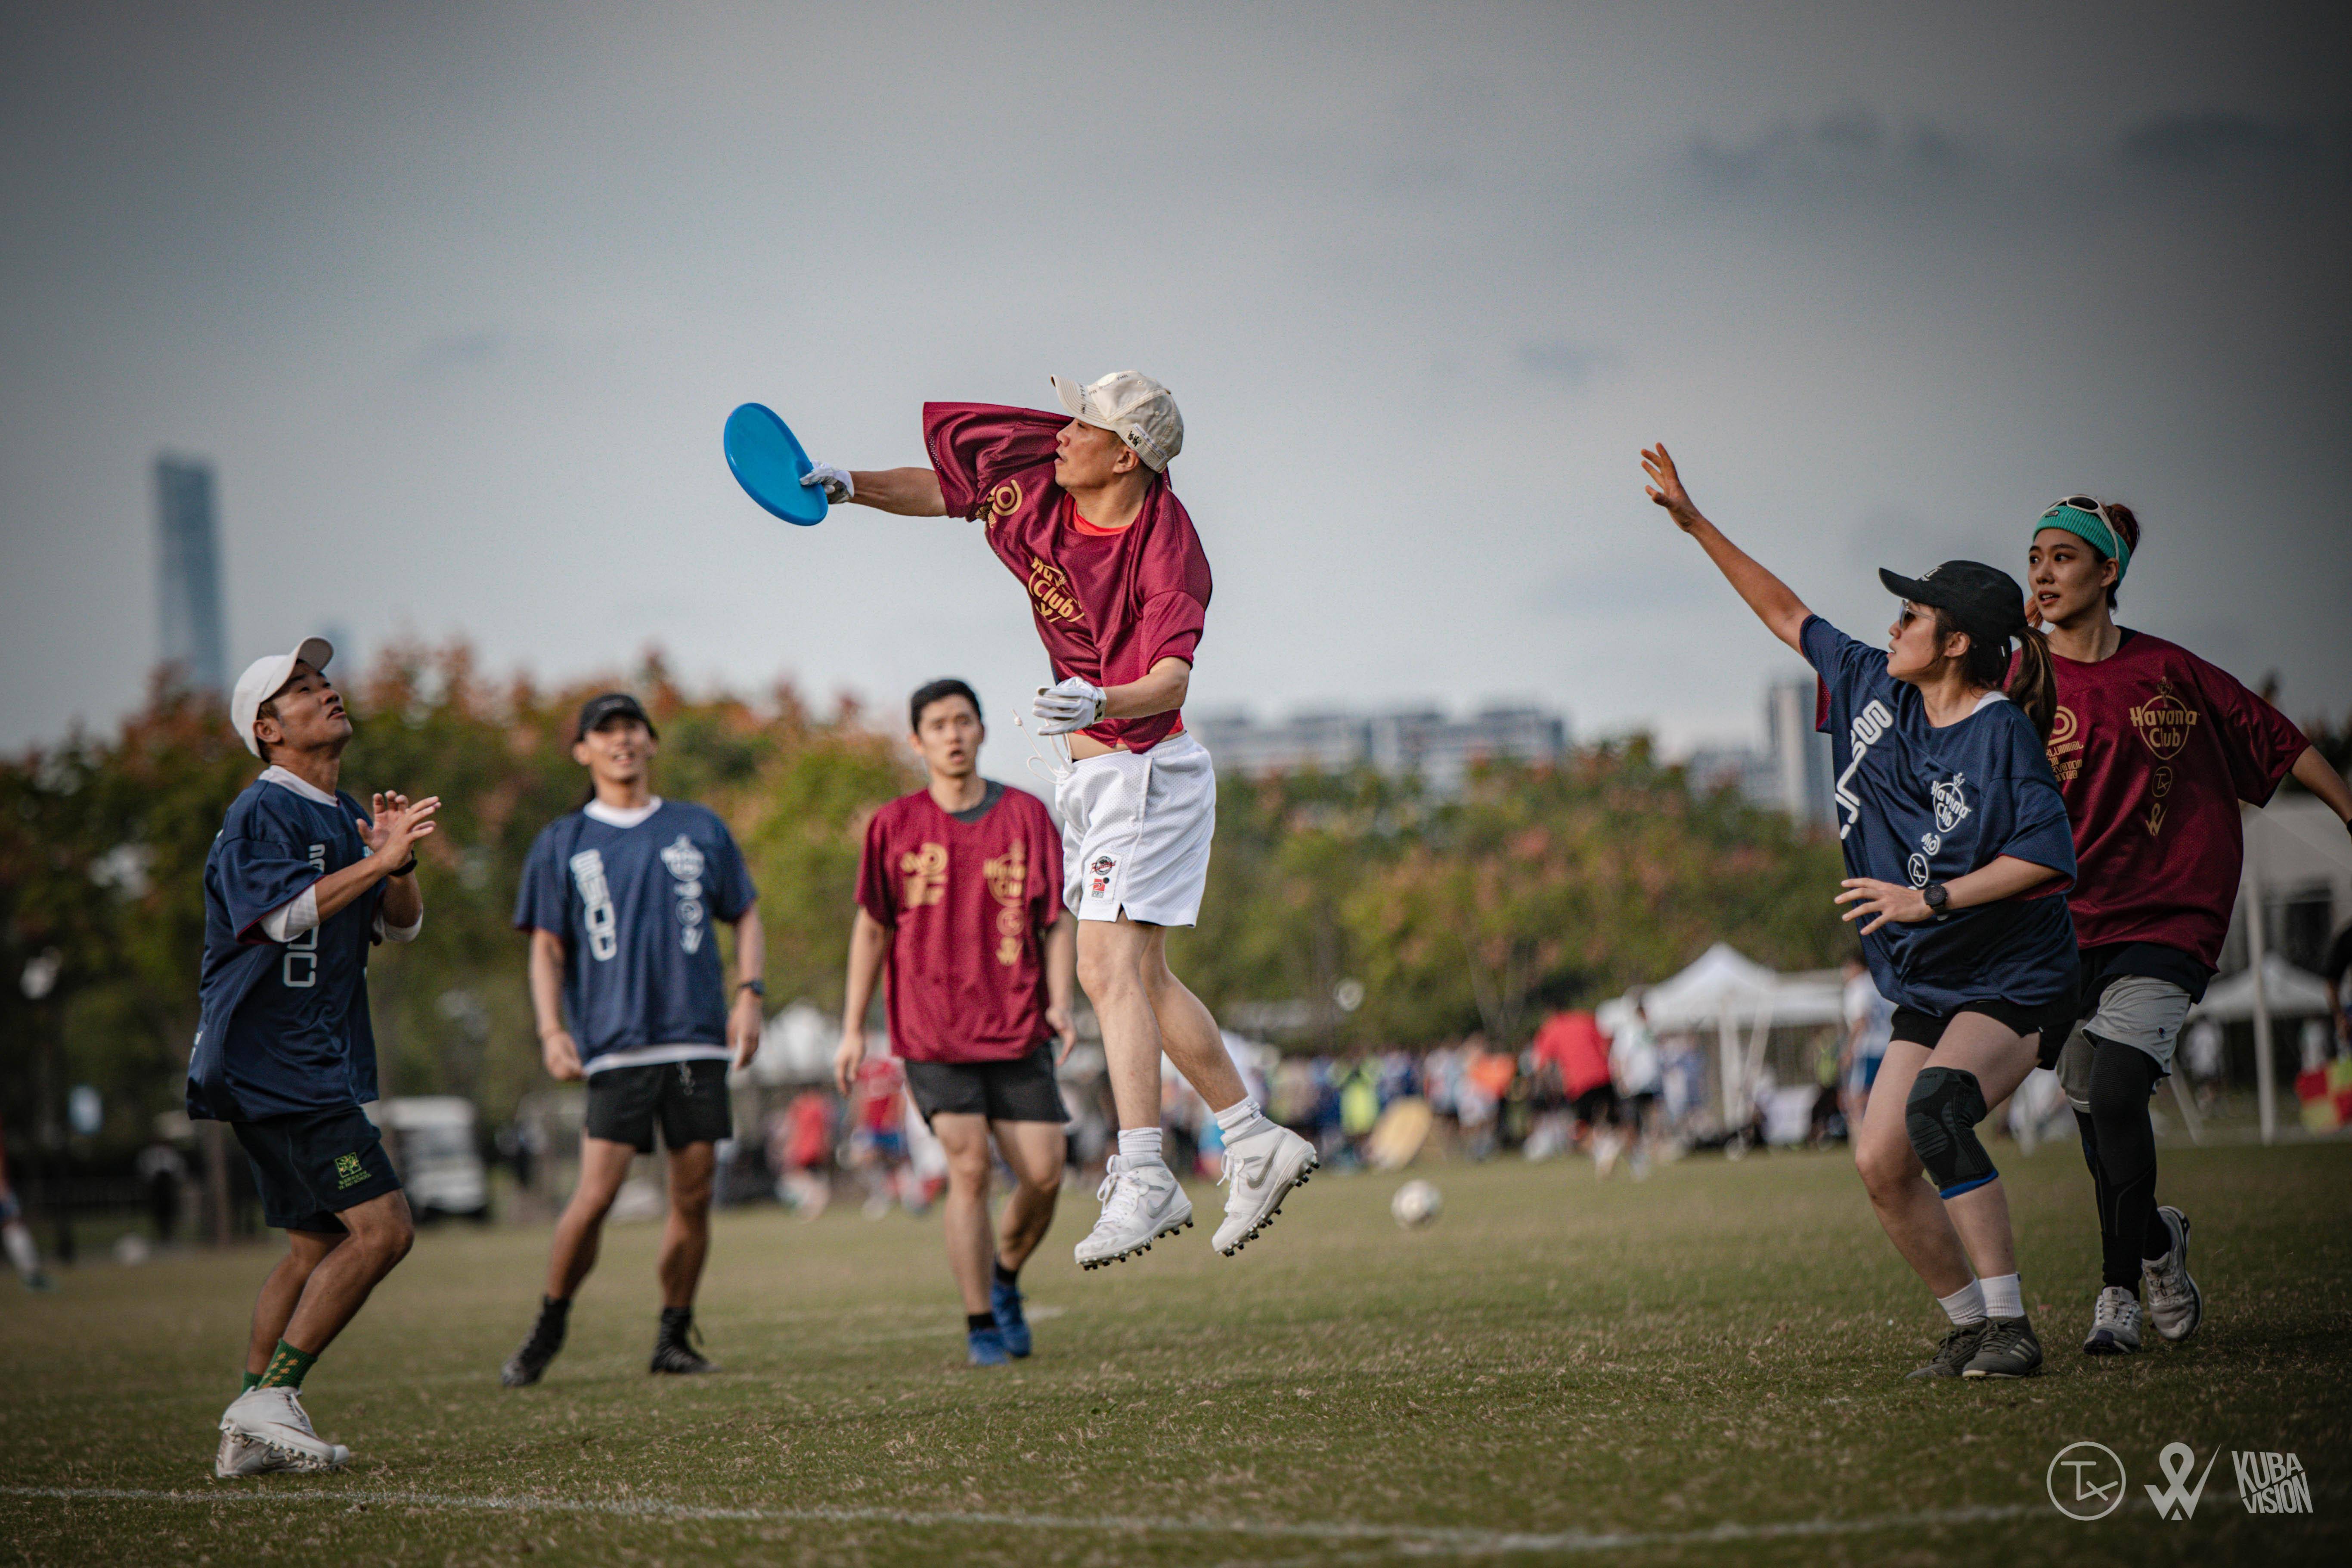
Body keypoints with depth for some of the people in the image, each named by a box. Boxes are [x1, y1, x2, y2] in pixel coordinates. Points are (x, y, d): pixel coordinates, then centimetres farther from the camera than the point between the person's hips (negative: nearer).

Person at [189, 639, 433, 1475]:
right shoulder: (260, 813, -10)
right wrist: (378, 862, -24)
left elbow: (402, 926, 17)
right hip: (273, 1058, -10)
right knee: (382, 1227, -16)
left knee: (317, 1244, 12)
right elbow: (283, 913, -24)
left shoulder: (345, 815, 18)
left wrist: (399, 864, -2)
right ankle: (269, 1399, -13)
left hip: (319, 1061, 10)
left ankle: (252, 1432, 14)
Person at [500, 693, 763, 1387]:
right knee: (594, 1195, -12)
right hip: (615, 1044, -2)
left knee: (693, 1196, 0)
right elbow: (547, 947, 9)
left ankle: (675, 1337, 12)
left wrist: (748, 994, 4)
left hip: (699, 1040, 2)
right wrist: (552, 1030, -4)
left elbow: (746, 915, 18)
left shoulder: (701, 830, 13)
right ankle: (549, 1326, 5)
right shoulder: (561, 844, 9)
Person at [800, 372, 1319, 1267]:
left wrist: (1101, 704, -54)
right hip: (1092, 771, 9)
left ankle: (1143, 1182, -18)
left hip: (1144, 770, -9)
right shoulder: (1035, 488, -3)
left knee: (1110, 967, -17)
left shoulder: (1166, 549, -24)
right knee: (1138, 977, 13)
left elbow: (1172, 679, -36)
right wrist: (854, 488, 1)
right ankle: (1255, 1144, 22)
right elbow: (945, 489, 15)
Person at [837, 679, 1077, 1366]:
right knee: (968, 1166, -13)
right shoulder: (894, 826, 2)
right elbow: (872, 928, 9)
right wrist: (853, 1028, 6)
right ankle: (981, 1325, -3)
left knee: (1044, 1173, -3)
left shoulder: (1026, 816, 4)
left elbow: (1058, 919, 7)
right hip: (932, 1032, -2)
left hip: (1017, 1029, 2)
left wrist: (1059, 1003, -7)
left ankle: (1006, 1277, 26)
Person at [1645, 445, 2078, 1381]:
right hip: (1928, 991, 8)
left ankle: (2010, 1330, -28)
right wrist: (1695, 524, 15)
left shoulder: (2001, 734, -16)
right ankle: (1971, 1329, 10)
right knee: (1880, 1162, -4)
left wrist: (1931, 898, -28)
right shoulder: (1874, 690, 4)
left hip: (2014, 985, -8)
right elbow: (1788, 617, 16)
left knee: (1938, 1102, -31)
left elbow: (2047, 856, -25)